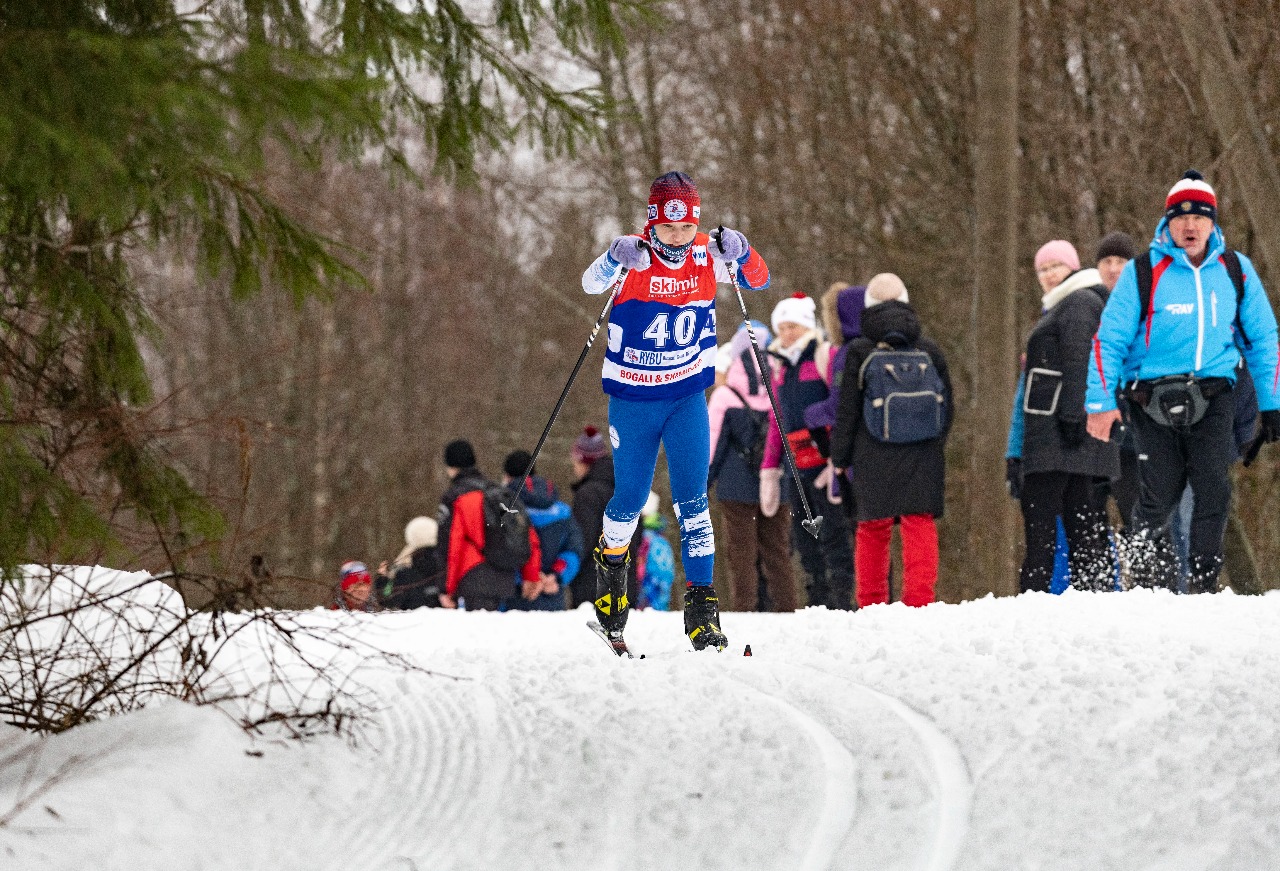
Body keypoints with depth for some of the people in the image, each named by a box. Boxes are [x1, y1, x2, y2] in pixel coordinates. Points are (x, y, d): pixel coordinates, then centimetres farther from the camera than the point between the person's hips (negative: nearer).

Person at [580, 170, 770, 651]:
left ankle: (701, 606, -7)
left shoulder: (707, 254, -6)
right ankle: (610, 560, 39)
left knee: (693, 499, -7)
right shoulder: (633, 254, -14)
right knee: (631, 499, 7)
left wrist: (741, 254, -23)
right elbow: (592, 283, -28)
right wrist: (617, 258, -49)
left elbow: (758, 280, -1)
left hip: (687, 397, 1)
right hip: (632, 399, -1)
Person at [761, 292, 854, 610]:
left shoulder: (825, 358, -6)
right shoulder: (781, 368, 17)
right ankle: (819, 601, 13)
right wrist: (769, 470, 19)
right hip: (796, 466, 8)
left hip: (824, 462, -8)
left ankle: (842, 600, -9)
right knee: (803, 536, 8)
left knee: (832, 533, -9)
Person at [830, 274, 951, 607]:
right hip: (924, 456, 2)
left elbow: (846, 411, -1)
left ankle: (871, 606, 8)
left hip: (874, 460, -2)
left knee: (873, 530, 6)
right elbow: (947, 407, 13)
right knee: (921, 526, 1)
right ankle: (920, 600, -8)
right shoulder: (930, 351, 6)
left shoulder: (859, 353, -3)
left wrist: (839, 458, 8)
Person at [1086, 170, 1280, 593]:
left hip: (1213, 397, 2)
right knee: (1158, 495, -7)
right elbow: (1109, 338, 1)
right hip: (1154, 396, -2)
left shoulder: (1236, 271, 9)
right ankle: (1152, 582, 7)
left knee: (1213, 490, -14)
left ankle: (1204, 583, -9)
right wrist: (1101, 402, -8)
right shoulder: (1143, 272, 0)